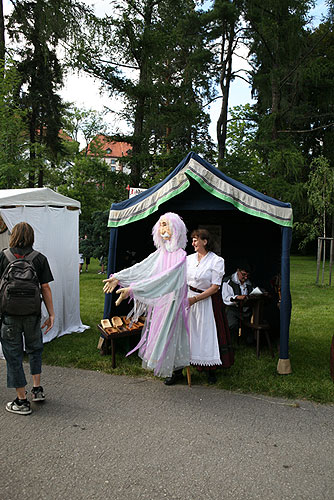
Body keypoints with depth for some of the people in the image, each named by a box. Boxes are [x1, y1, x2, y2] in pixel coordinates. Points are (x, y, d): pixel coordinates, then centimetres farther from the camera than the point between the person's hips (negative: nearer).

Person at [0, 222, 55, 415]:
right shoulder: (40, 258, -1)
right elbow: (45, 288, -3)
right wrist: (51, 314, 2)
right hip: (32, 314, 2)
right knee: (35, 349, 24)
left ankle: (22, 401, 13)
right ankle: (38, 389, 25)